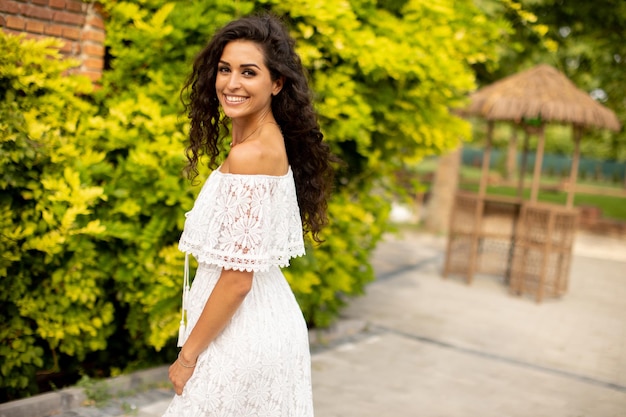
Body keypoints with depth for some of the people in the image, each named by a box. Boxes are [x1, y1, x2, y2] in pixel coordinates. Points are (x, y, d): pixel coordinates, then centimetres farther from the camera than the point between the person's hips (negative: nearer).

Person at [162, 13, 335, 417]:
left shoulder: (250, 155, -22)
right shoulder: (272, 141, 6)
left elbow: (237, 278, -20)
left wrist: (188, 354, -12)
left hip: (243, 334, -9)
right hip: (271, 319, 9)